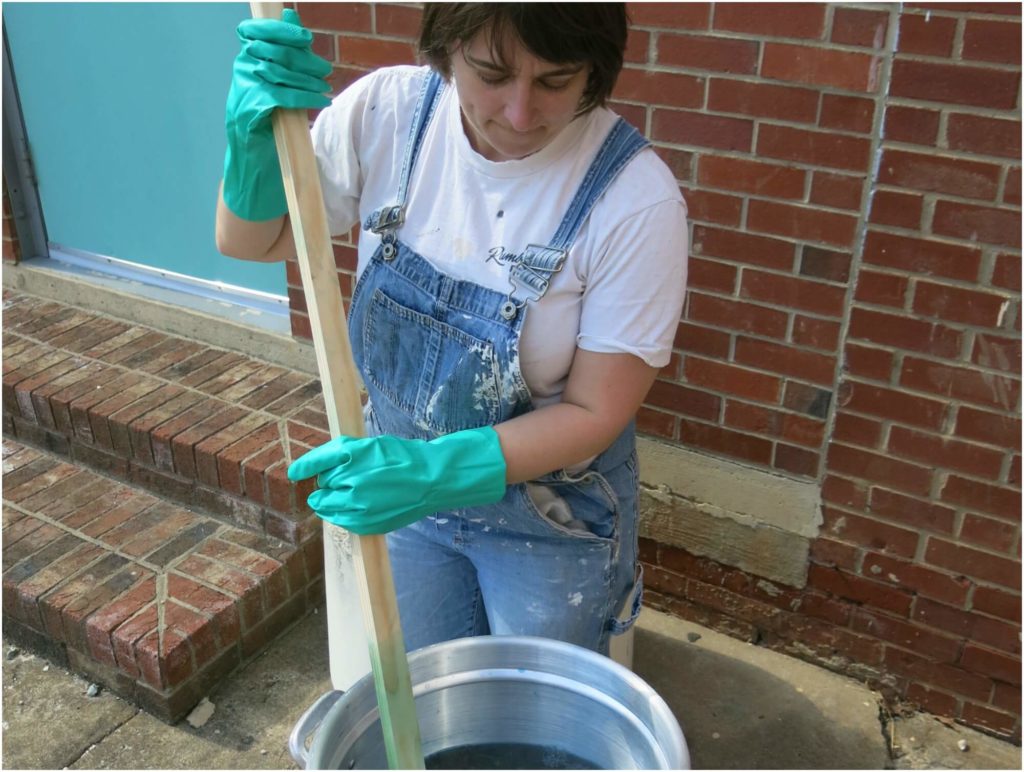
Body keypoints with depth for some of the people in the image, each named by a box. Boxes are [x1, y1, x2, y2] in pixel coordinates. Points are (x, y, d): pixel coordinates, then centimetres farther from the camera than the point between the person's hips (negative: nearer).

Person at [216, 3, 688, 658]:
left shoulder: (635, 196, -27)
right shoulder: (386, 112, -16)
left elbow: (593, 411, -20)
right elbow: (251, 242, -4)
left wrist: (440, 470, -33)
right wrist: (256, 137, -25)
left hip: (549, 516, -3)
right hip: (402, 479, 4)